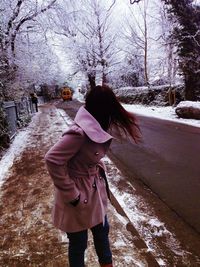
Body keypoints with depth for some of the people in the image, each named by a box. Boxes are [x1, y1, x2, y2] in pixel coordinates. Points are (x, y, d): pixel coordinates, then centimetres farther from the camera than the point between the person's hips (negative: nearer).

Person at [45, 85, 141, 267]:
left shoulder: (96, 127, -2)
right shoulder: (80, 132, -30)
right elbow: (52, 159, -30)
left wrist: (100, 173, 4)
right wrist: (71, 195, -23)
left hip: (95, 191, 9)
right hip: (80, 196, -8)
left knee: (102, 230, 27)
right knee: (78, 242, 16)